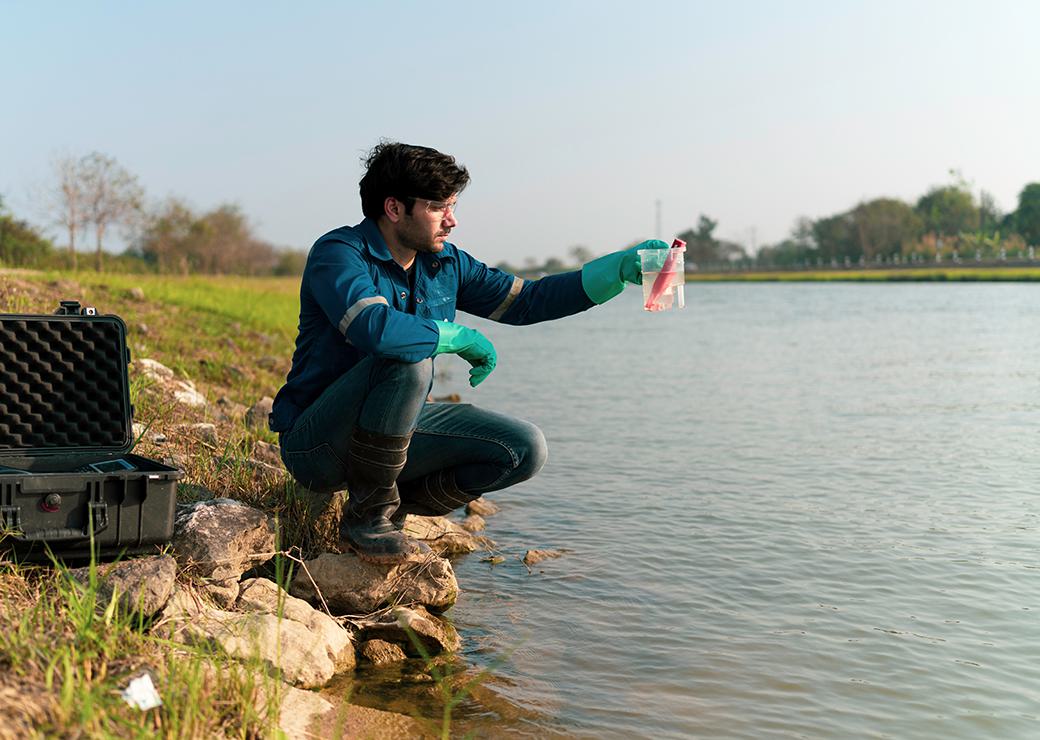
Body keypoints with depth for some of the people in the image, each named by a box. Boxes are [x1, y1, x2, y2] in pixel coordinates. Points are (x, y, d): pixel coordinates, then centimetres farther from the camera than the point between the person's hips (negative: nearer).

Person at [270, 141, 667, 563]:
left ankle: (394, 504, 3)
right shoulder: (338, 253, -18)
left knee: (525, 449, -7)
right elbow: (375, 328, -38)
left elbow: (527, 301, 10)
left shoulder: (445, 263, 4)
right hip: (316, 445, -7)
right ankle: (367, 513, -18)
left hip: (396, 433, 7)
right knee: (409, 359, -34)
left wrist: (621, 268, 2)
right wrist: (463, 338, -23)